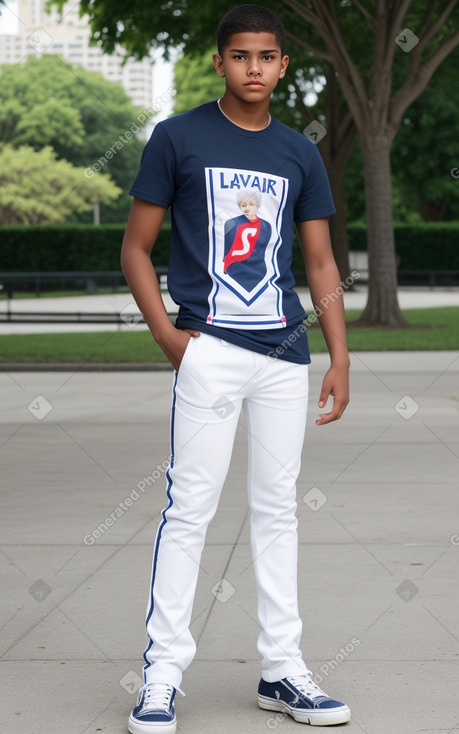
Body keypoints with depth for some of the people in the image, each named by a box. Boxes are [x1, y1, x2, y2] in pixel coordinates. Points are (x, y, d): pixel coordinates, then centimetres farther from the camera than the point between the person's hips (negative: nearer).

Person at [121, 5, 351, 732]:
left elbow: (321, 264, 14)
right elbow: (136, 247, 3)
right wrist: (166, 332, -9)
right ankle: (162, 674, 1)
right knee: (190, 508, -6)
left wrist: (340, 359, 6)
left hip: (286, 356, 4)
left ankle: (282, 671, 16)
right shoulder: (178, 138, 1)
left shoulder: (300, 154, 11)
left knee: (278, 510, 8)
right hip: (210, 350, -4)